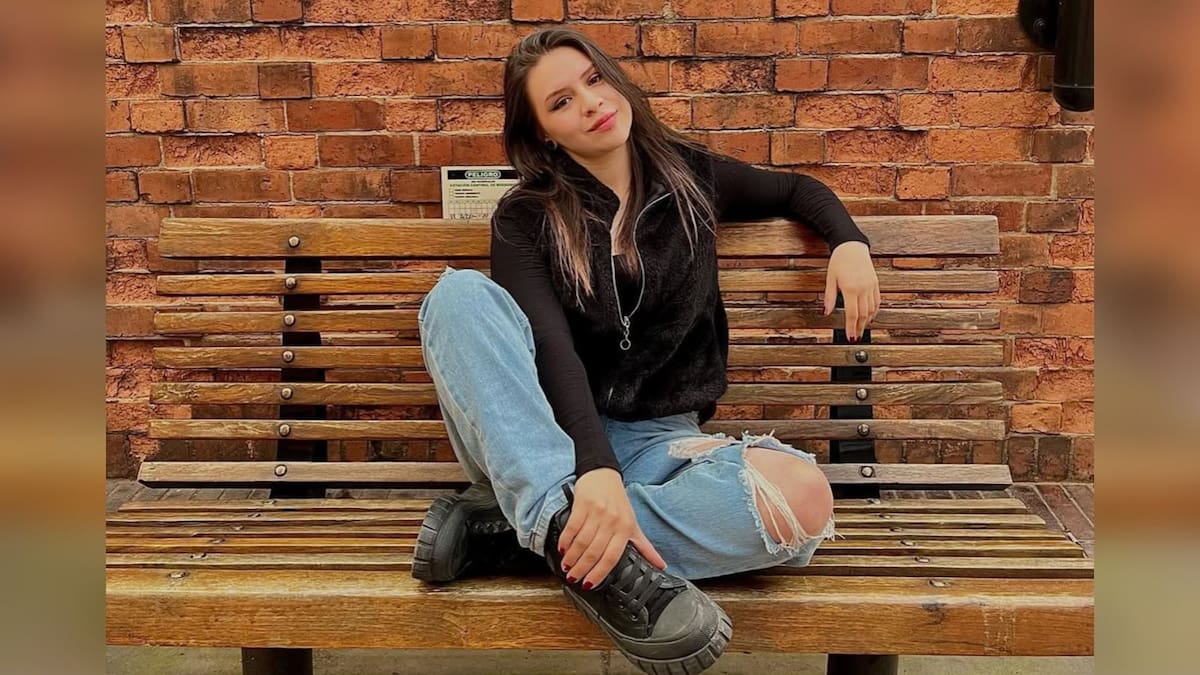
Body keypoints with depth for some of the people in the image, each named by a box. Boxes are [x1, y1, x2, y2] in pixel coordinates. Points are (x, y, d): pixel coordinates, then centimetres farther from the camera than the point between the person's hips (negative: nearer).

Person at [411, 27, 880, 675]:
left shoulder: (687, 175, 8)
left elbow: (798, 189, 27)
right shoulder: (525, 218, -1)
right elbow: (551, 349, -18)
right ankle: (562, 521, -41)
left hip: (658, 438, 2)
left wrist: (848, 243, 4)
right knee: (461, 293, -27)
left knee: (802, 499, -32)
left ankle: (517, 530, -26)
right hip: (551, 439, -1)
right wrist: (595, 470, -35)